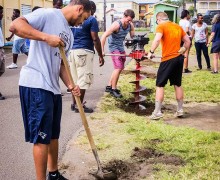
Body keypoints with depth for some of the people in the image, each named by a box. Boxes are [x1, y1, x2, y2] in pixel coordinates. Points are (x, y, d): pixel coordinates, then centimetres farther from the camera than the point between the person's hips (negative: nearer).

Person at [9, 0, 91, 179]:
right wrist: (46, 37, -24)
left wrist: (70, 85, 5)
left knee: (53, 135, 19)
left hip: (53, 88, 9)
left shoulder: (69, 34, 20)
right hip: (36, 85, -9)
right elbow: (15, 25, -17)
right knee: (42, 138, -2)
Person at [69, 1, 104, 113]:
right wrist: (101, 56, -6)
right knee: (83, 80, -1)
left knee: (74, 79, 14)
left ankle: (74, 104, 20)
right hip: (84, 52, -7)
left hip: (72, 51, 7)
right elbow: (95, 39, -11)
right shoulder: (91, 19, -5)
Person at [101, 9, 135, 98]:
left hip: (121, 47, 8)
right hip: (114, 46, -8)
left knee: (120, 68, 12)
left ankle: (109, 86, 25)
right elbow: (104, 36, -27)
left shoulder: (131, 25, -6)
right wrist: (102, 50, -31)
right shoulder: (116, 25, -25)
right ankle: (113, 89, -3)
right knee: (118, 68, -15)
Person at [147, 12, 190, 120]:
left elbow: (157, 39, -22)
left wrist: (151, 52, -13)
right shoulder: (178, 27, 15)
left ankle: (157, 112, -1)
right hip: (179, 58, 6)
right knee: (178, 85, 16)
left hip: (168, 59, -6)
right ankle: (180, 110, 21)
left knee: (160, 85, 1)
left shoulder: (161, 26, -5)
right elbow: (188, 41, 17)